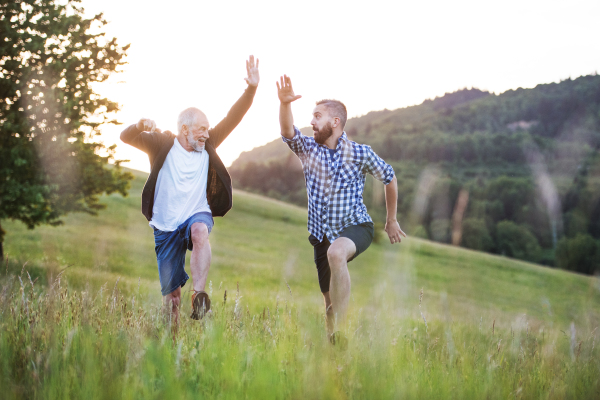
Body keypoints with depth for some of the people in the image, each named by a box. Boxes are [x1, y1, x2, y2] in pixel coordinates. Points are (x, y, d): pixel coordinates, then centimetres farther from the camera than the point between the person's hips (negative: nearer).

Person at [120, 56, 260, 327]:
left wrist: (251, 89, -13)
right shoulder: (162, 144, -4)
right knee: (171, 291, 4)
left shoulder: (207, 146, 2)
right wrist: (141, 127, -33)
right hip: (166, 226, 0)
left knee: (200, 231, -38)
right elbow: (126, 138, -10)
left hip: (197, 215, 0)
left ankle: (199, 295, -38)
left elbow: (231, 120, -2)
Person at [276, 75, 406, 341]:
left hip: (356, 227, -4)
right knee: (329, 301, 8)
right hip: (322, 233, 5)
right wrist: (285, 103, -40)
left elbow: (389, 178, 6)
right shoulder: (308, 149, -1)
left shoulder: (360, 153, -9)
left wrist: (392, 221, 12)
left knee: (336, 252, -38)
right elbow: (288, 132, -21)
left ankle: (341, 330, -36)